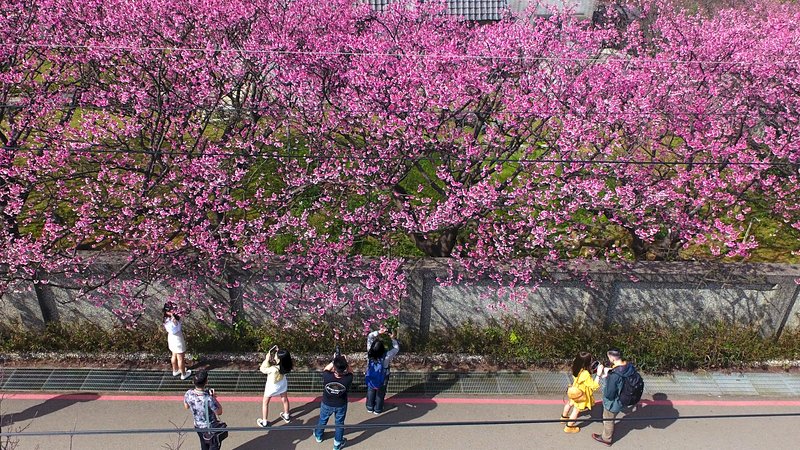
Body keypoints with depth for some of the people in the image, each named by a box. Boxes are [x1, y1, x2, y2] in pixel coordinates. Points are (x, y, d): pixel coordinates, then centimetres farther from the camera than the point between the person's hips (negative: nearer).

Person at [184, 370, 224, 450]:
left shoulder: (188, 394, -21)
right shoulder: (208, 399, -39)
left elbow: (186, 406, 2)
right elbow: (219, 412, -23)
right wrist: (214, 398, -14)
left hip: (198, 427, 5)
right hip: (210, 428, -5)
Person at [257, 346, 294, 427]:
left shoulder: (274, 369, -45)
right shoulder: (286, 365, -31)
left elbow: (262, 369, -30)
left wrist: (267, 359, -35)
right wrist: (278, 351, -23)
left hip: (272, 386, -5)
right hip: (282, 384, 5)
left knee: (265, 403, 21)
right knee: (285, 399, 28)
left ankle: (264, 422, 35)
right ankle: (286, 416, 51)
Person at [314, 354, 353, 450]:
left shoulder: (327, 377, -36)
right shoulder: (348, 379, -35)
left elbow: (325, 369, -11)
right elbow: (349, 372, -10)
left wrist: (333, 361, -13)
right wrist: (345, 362, -18)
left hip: (326, 404, 1)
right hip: (341, 406, -1)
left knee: (322, 420, 29)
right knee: (339, 424, 23)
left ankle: (318, 436, 55)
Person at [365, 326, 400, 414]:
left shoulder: (369, 353, -31)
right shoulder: (386, 356, -37)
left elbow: (369, 336, -20)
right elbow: (396, 348, -19)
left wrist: (378, 332, -27)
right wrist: (393, 338, -18)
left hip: (371, 378, 2)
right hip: (382, 380, -2)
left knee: (370, 392, 27)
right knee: (380, 394, 23)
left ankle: (370, 408, 45)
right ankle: (377, 409, 41)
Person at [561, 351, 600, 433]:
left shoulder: (577, 368, -17)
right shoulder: (586, 374, -39)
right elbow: (594, 386, -31)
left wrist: (593, 370, -7)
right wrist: (598, 374, -32)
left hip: (575, 392, 7)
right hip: (581, 395, -7)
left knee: (570, 404, 31)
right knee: (576, 411, 14)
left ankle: (564, 417, 57)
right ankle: (569, 427, 32)